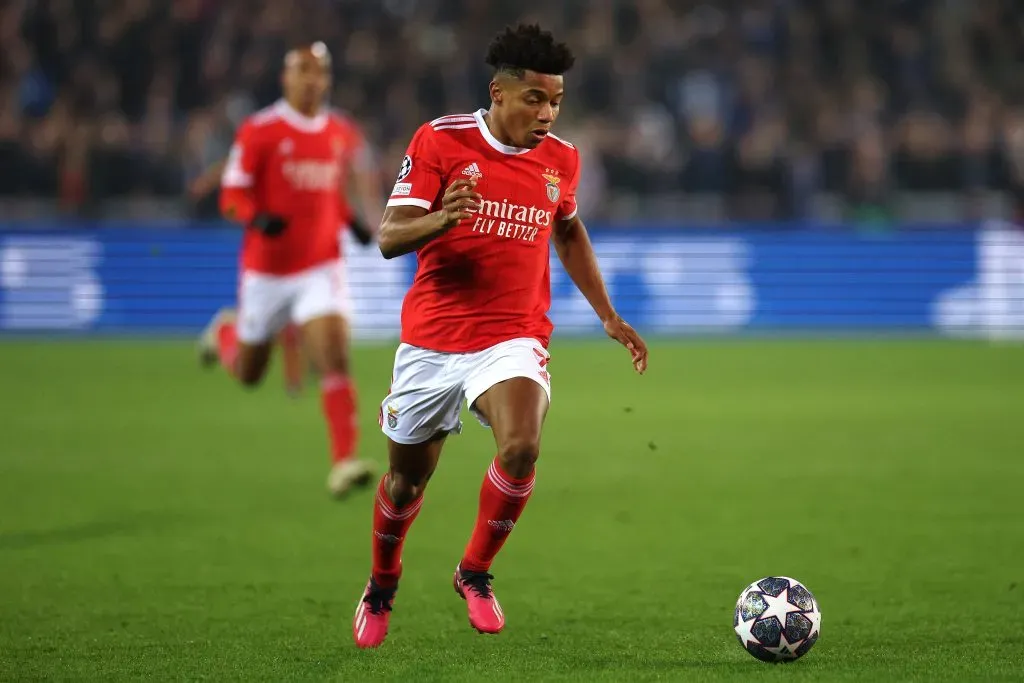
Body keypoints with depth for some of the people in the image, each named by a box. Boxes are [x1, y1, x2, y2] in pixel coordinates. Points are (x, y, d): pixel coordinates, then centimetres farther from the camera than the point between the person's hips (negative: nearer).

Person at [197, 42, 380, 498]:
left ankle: (344, 463, -22)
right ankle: (224, 331, 51)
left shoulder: (342, 134, 5)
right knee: (248, 374, 15)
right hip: (267, 268, -2)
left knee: (335, 357, -19)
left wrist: (352, 221, 5)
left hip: (321, 267, 2)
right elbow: (232, 196, -10)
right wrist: (257, 218, -30)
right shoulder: (258, 131, -10)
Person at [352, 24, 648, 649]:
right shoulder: (439, 141, -9)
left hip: (514, 338, 1)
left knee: (521, 448, -27)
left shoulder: (561, 159, 3)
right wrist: (440, 220, -34)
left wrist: (609, 316, 19)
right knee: (407, 477, 11)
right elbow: (389, 239, -13)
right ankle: (382, 586, 39)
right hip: (432, 340, -1)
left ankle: (475, 573, -4)